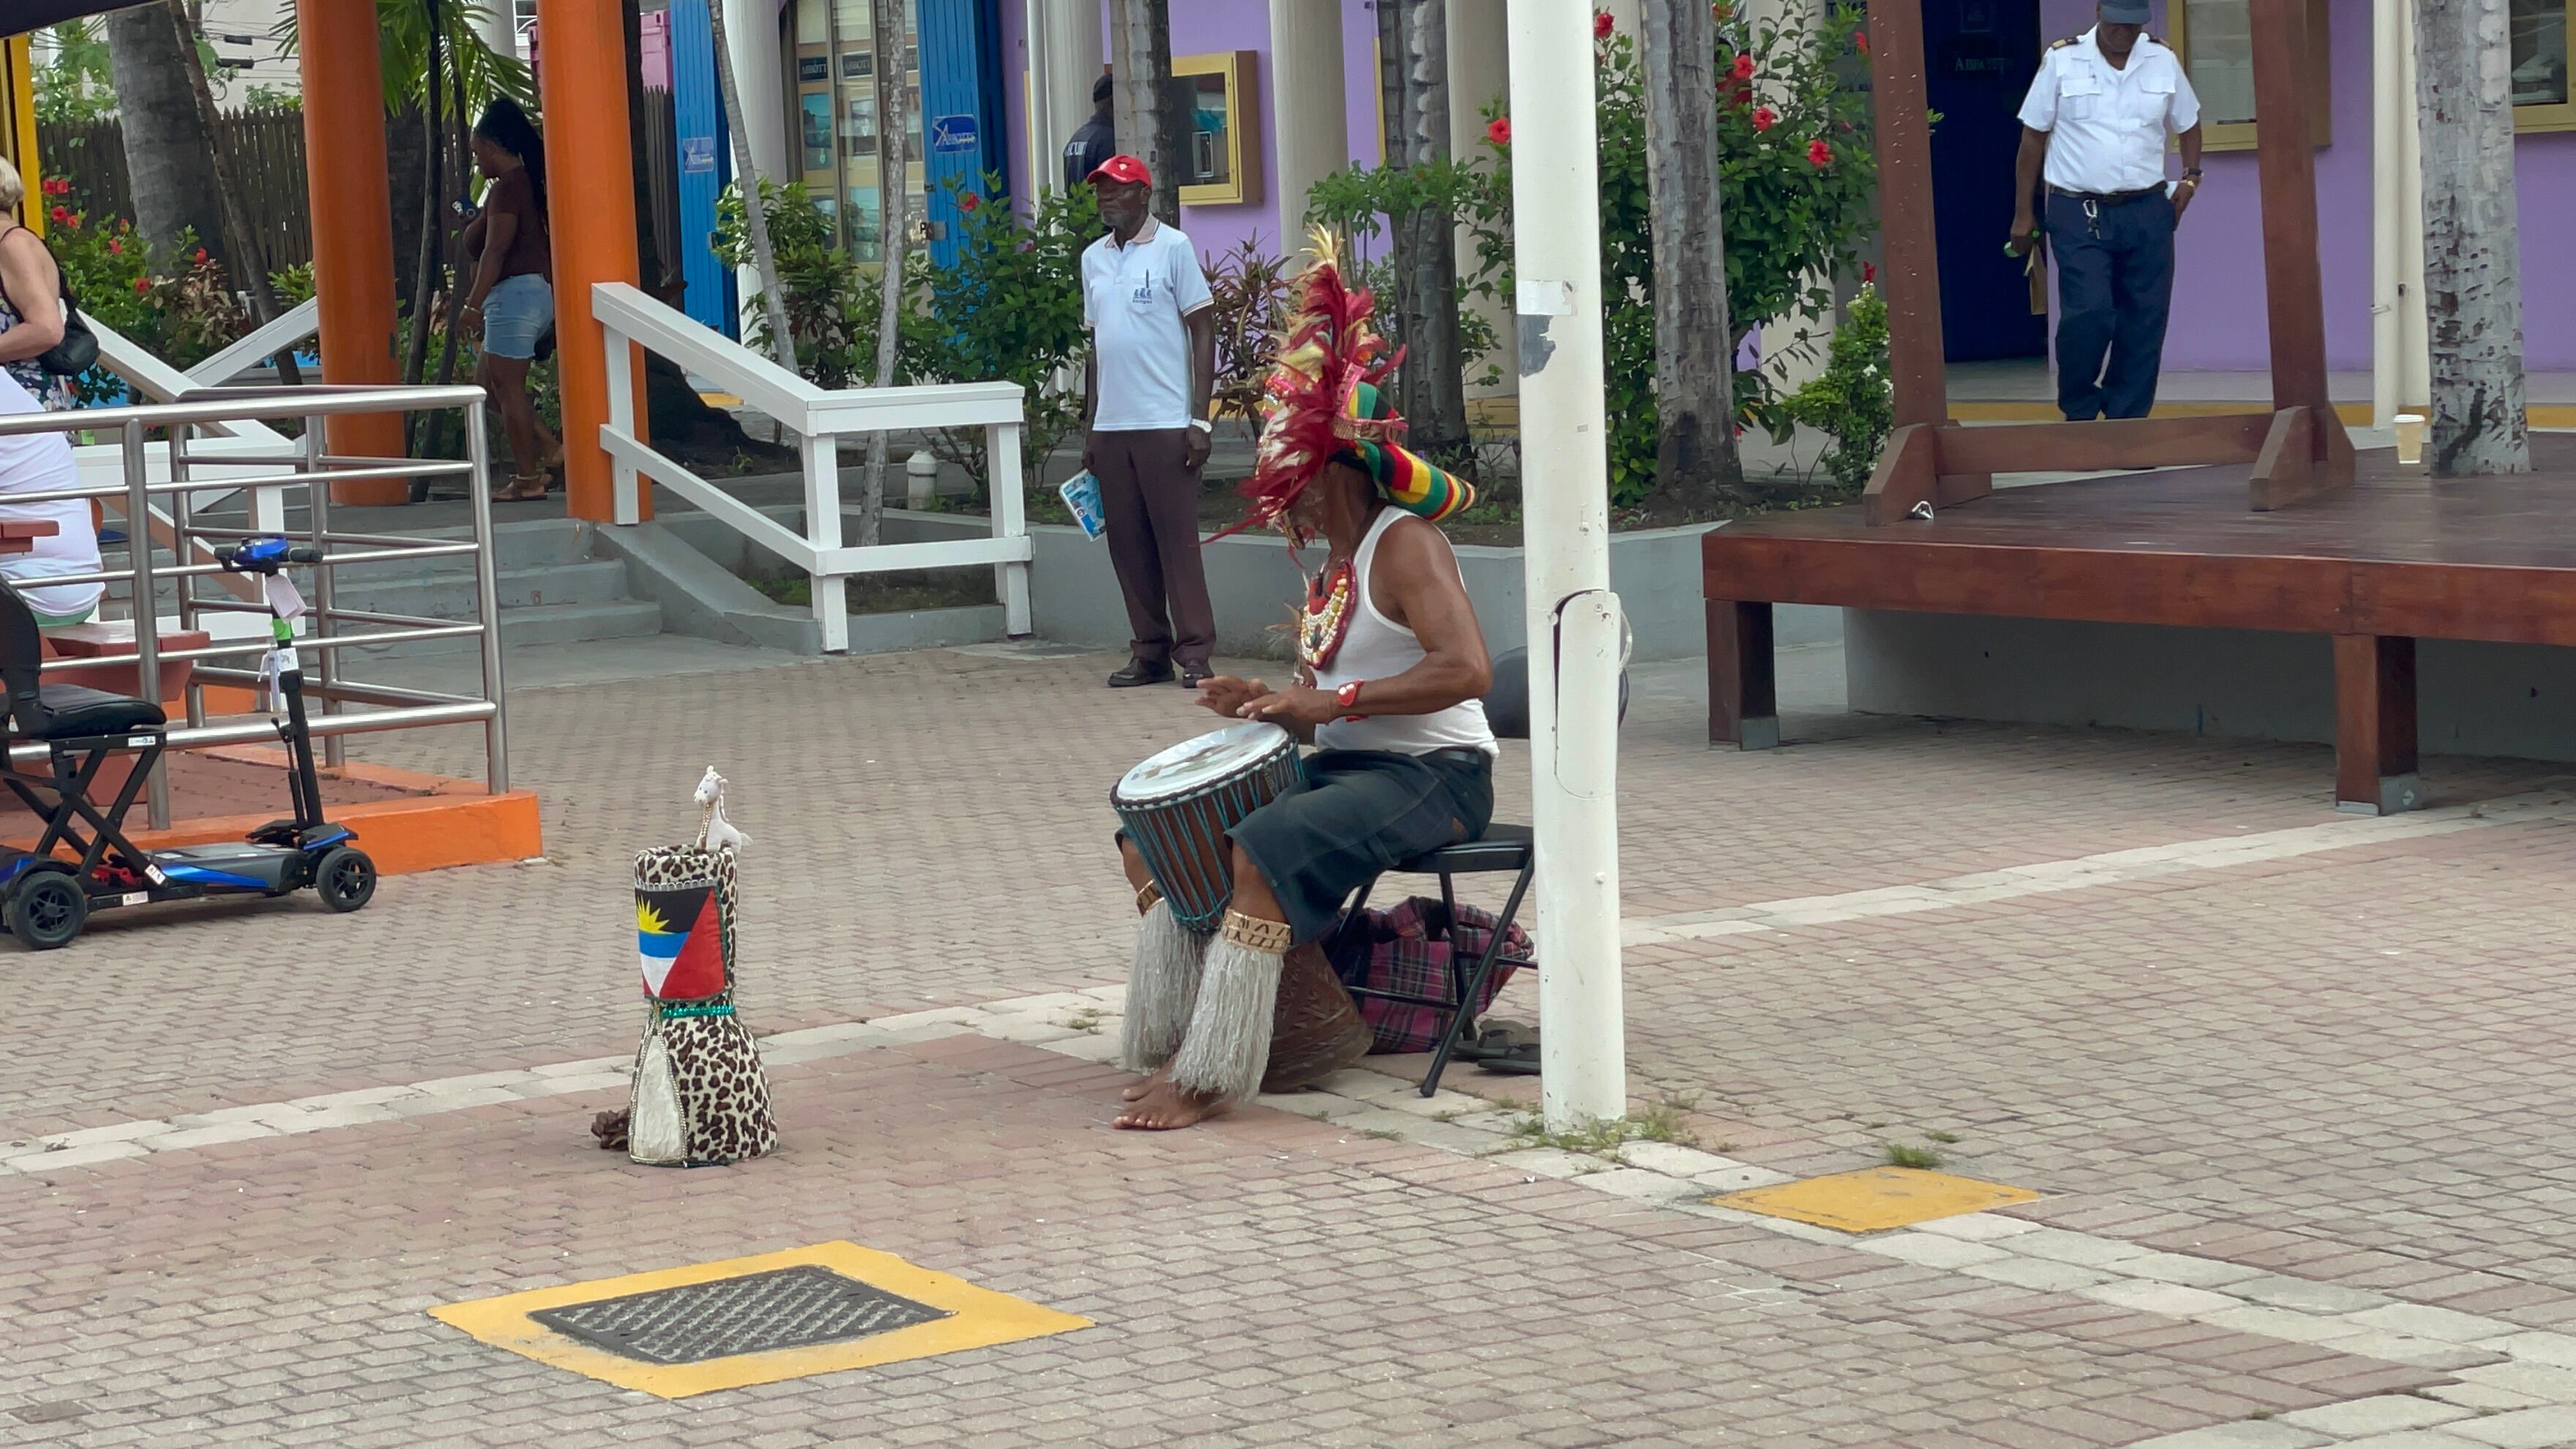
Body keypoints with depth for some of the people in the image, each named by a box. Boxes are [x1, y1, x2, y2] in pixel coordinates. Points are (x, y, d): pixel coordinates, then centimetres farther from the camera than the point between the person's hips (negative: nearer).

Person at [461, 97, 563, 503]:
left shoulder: (507, 188, -14)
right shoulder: (527, 183, 16)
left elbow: (495, 250, -21)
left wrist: (474, 303, -22)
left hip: (515, 292, -11)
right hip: (537, 291, 11)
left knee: (508, 387, -5)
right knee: (488, 382, 17)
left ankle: (527, 479, -3)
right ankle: (548, 448, 10)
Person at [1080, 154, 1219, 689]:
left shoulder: (1173, 248, -2)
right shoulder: (1093, 259, 14)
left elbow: (1203, 332, -4)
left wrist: (1200, 419, -10)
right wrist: (1089, 427, 16)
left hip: (1164, 424, -6)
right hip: (1111, 426, 6)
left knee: (1177, 539, -5)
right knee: (1128, 543, 6)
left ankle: (1194, 653, -2)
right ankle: (1150, 651, 12)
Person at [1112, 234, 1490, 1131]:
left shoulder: (1406, 544, -13)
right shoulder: (1337, 563, 16)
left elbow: (1466, 669, -27)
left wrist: (1334, 701, -27)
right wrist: (1265, 704, -2)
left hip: (1433, 775, -10)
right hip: (1348, 764, 10)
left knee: (1262, 850, -33)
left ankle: (1211, 1074, -29)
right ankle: (1173, 1040, 1)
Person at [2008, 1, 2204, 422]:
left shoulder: (2163, 62, 6)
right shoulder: (2062, 60, -2)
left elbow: (2187, 125, 22)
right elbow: (2033, 137, 3)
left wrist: (2190, 178, 5)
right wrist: (2023, 214, 2)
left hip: (2146, 211, 3)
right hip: (2079, 213, -3)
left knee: (2144, 323, 2)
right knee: (2088, 314, -16)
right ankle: (2078, 414, 4)